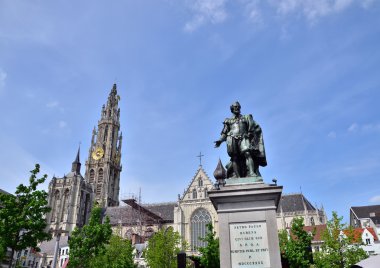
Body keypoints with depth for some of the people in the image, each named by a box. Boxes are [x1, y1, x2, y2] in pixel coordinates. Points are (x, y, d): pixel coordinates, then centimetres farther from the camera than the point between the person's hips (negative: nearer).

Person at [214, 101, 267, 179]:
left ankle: (252, 173, -33)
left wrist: (251, 133, -3)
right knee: (235, 158, -8)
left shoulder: (246, 118, 21)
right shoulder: (228, 121, 23)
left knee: (247, 154, -22)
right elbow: (224, 133, 18)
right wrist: (220, 140, 2)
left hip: (243, 139, -1)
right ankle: (237, 177, -11)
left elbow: (256, 127, 14)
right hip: (232, 140, 1)